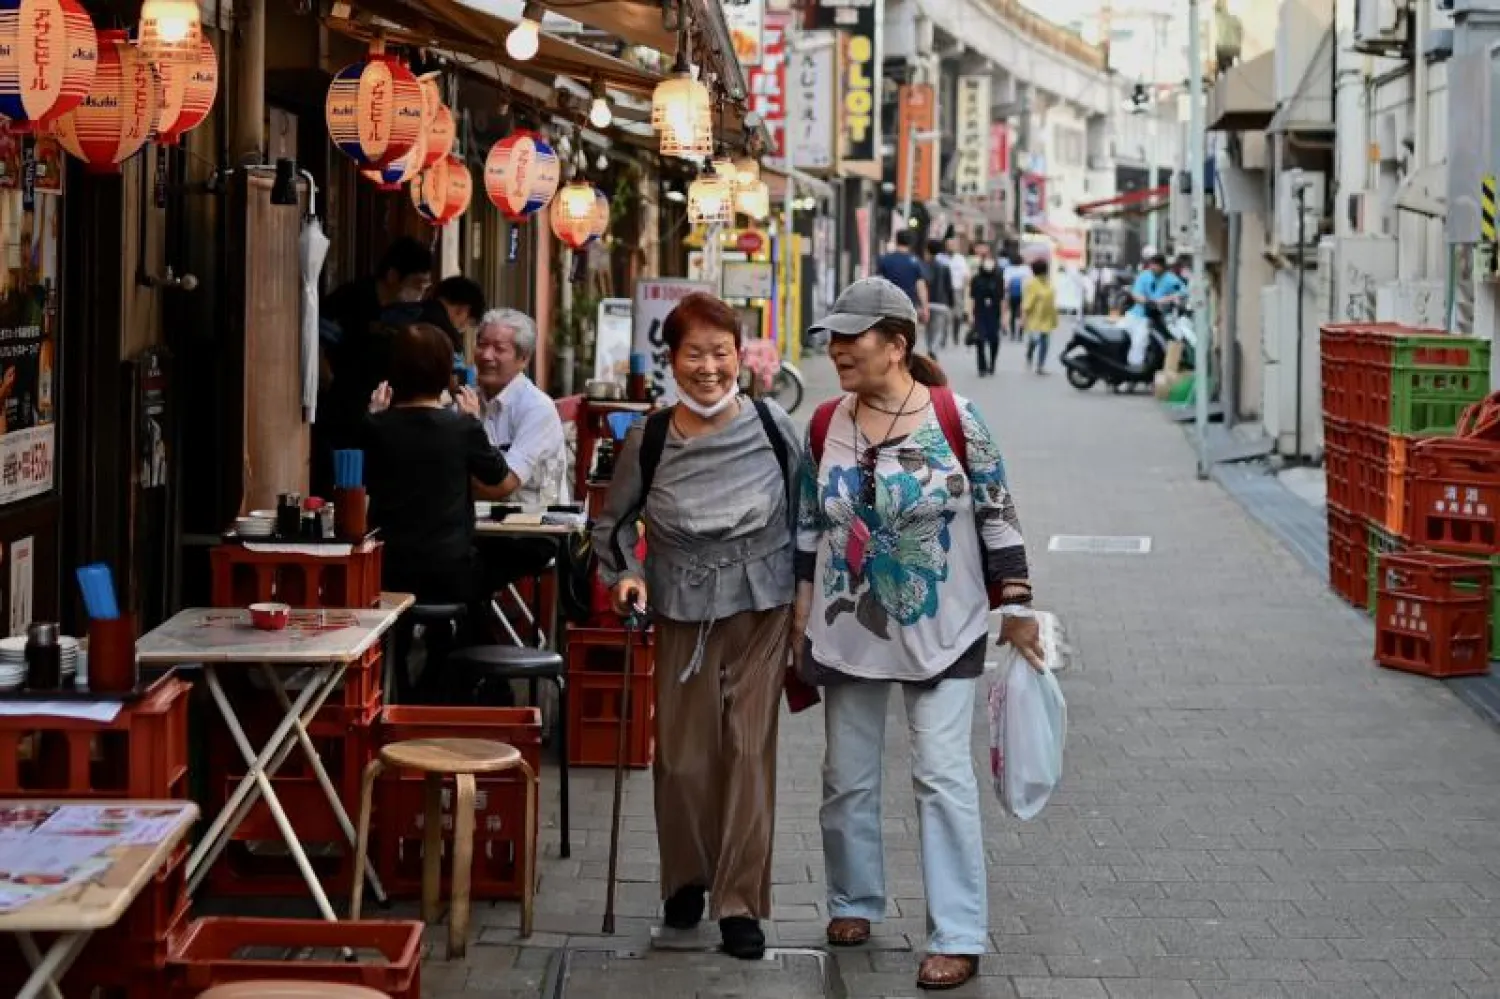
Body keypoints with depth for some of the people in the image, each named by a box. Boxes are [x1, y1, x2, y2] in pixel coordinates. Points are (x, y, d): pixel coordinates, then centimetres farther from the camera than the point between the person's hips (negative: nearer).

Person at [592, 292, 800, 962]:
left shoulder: (773, 427, -6)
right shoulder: (649, 441, -6)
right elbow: (612, 523, 8)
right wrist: (623, 574, -9)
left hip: (763, 610, 0)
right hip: (684, 613, 0)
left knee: (749, 750, -3)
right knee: (683, 756, 5)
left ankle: (741, 904, 5)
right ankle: (685, 881, 28)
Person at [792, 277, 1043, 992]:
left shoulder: (954, 418, -11)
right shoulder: (827, 424, 1)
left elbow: (997, 516, -6)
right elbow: (809, 524, 10)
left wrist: (1015, 609, -6)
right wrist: (803, 612, 10)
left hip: (939, 630, -4)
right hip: (848, 630, 4)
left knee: (943, 774, -6)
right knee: (848, 776, 12)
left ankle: (958, 937, -2)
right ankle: (854, 901, 31)